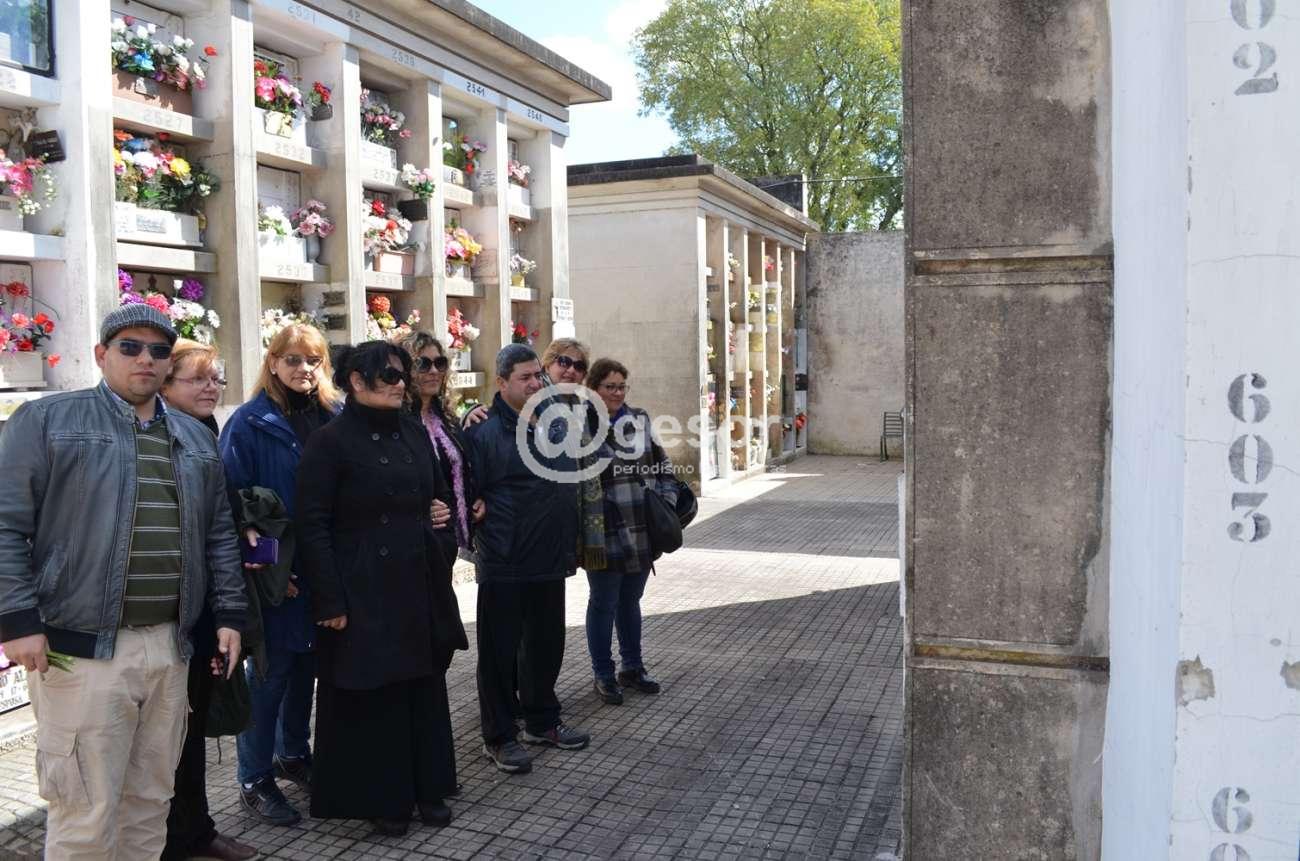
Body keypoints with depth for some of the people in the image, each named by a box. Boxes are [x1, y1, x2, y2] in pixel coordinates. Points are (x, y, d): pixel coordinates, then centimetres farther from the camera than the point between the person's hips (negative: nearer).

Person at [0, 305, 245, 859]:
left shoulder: (195, 437, 15)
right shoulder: (47, 420, -1)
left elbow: (219, 534, 17)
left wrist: (229, 615, 11)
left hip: (169, 646, 5)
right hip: (82, 647, -5)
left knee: (151, 801, 14)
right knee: (86, 811, 0)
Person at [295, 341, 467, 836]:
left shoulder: (415, 433, 8)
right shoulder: (331, 441, -10)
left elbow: (438, 496, 19)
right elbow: (313, 524, -12)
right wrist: (330, 601, -15)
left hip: (420, 585, 6)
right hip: (364, 592, -6)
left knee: (424, 688, 13)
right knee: (373, 695, 6)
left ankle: (428, 787, 28)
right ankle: (382, 798, 22)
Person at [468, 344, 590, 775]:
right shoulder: (485, 432, -12)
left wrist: (571, 546, 19)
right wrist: (475, 541, -13)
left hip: (551, 563, 7)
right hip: (504, 567, -7)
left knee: (547, 646, 17)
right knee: (500, 652, 5)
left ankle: (543, 722, 34)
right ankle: (499, 737, 18)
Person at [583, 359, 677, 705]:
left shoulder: (639, 419, 8)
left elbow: (661, 464, 15)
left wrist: (667, 499, 5)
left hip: (642, 533, 5)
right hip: (605, 535, -5)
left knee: (631, 601, 18)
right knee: (603, 603, 8)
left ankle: (632, 667, 33)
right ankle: (603, 675, 22)